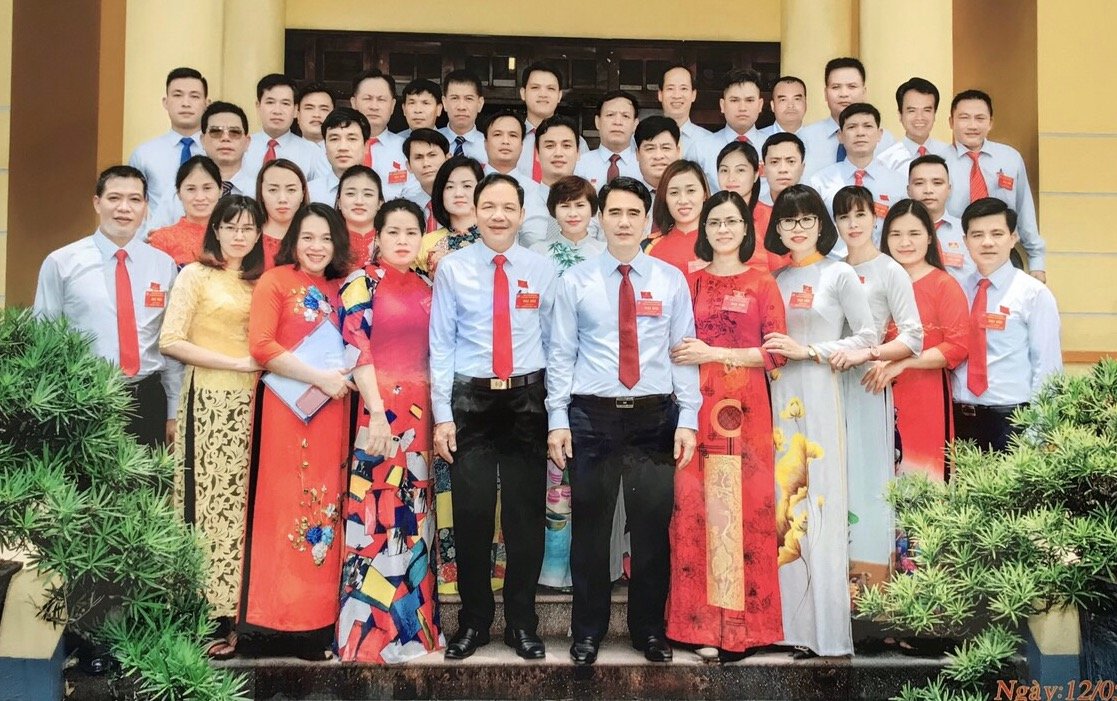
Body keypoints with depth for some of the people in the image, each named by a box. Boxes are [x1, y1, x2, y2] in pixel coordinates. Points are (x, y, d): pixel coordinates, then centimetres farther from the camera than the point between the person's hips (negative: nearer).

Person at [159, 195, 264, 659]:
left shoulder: (259, 282, 16)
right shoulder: (195, 274, 0)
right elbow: (170, 341, -9)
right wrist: (238, 362, -11)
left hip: (248, 402, 5)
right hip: (209, 400, -5)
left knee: (240, 500, 5)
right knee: (210, 498, -5)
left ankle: (231, 607, 13)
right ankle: (207, 613, 3)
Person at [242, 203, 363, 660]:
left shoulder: (340, 289, 14)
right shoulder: (275, 281, -1)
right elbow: (261, 346, -11)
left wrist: (374, 404, -2)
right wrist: (319, 377, -15)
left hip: (331, 410, 5)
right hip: (286, 408, -5)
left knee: (325, 506, 7)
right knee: (288, 506, -3)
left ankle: (320, 617, 14)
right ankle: (288, 621, 4)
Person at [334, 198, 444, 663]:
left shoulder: (426, 288, 13)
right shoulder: (361, 283, -2)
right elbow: (355, 351, -11)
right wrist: (377, 414, -19)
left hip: (419, 412, 6)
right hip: (377, 410, -5)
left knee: (414, 517, 9)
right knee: (378, 514, -5)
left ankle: (413, 622, 18)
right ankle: (372, 631, 5)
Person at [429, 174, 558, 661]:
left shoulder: (542, 270, 4)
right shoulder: (453, 268, 0)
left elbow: (553, 342, 7)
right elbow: (441, 344, 0)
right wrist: (442, 415, -5)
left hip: (527, 401, 1)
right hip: (470, 400, -1)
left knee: (526, 514, 6)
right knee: (472, 513, 2)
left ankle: (522, 624, 21)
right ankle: (473, 620, 21)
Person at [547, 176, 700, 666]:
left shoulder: (671, 280, 5)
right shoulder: (576, 281, 4)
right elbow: (561, 354, 3)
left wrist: (687, 419, -4)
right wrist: (557, 420, -4)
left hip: (655, 416, 1)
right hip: (592, 416, 0)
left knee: (653, 528, 7)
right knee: (590, 528, 6)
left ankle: (649, 630, 23)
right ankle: (588, 631, 22)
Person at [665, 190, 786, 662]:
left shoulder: (762, 284, 6)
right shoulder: (690, 283, 13)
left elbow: (775, 352, -2)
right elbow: (678, 347, 12)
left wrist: (714, 354, -10)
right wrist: (681, 353, -10)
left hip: (744, 409, -2)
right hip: (697, 407, 2)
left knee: (745, 509, -2)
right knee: (696, 509, -2)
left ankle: (742, 625, 8)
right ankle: (702, 622, 7)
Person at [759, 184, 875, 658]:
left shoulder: (839, 274, 1)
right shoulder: (775, 279, 15)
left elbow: (867, 338, -4)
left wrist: (807, 350, -11)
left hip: (819, 394, -4)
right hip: (780, 396, 5)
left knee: (819, 503, -6)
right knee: (785, 503, 2)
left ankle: (825, 628, 1)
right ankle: (791, 622, 8)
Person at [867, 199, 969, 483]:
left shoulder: (944, 285, -3)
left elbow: (958, 346, -10)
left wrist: (901, 363, -16)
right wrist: (876, 359, -2)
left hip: (927, 397, -4)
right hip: (884, 395, 4)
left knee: (925, 482, -3)